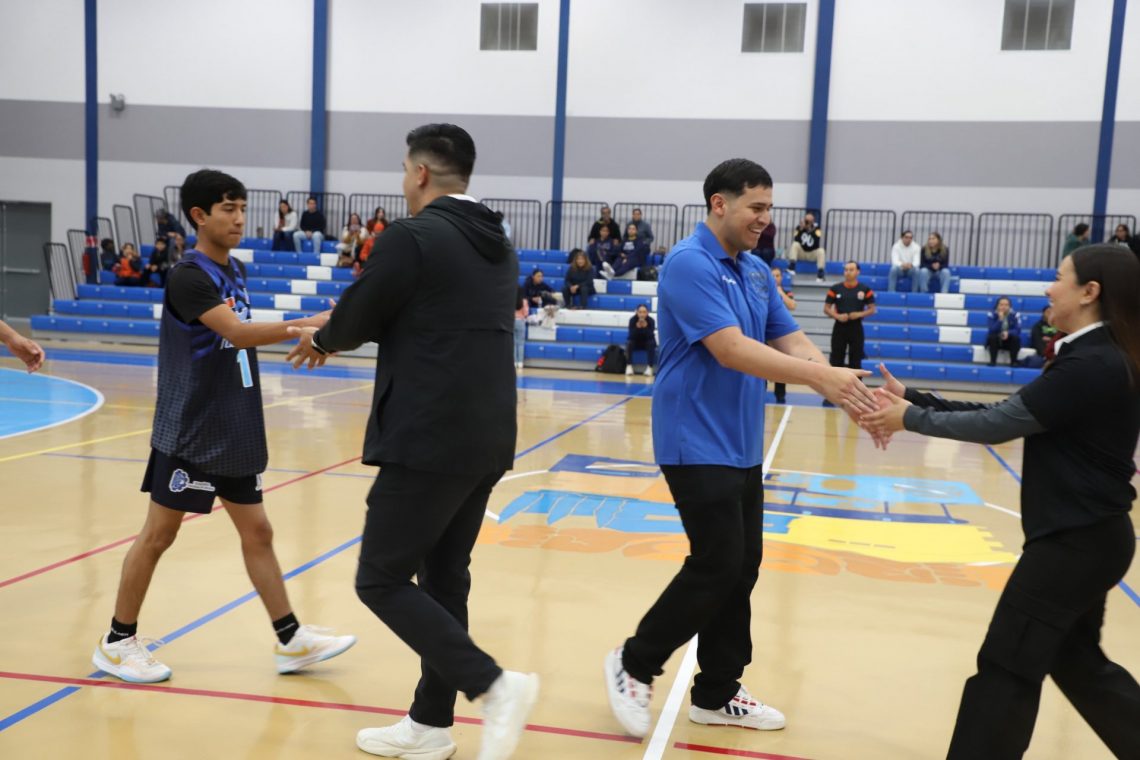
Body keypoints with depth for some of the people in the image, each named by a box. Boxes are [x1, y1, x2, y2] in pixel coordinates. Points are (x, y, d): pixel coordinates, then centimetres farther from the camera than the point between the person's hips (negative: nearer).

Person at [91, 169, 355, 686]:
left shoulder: (235, 270, 11)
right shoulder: (188, 276, -15)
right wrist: (308, 324, -35)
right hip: (188, 432, -8)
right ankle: (117, 641, 19)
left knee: (257, 532, 9)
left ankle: (291, 640, 15)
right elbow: (238, 333, -29)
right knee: (158, 536, 3)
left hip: (235, 432, 8)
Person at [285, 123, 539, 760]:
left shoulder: (412, 237, -12)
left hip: (431, 440, -8)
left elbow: (358, 317, -4)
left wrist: (323, 340, 20)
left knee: (382, 580, 2)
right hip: (487, 439, 9)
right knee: (443, 578, 16)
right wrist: (340, 336, 25)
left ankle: (493, 685, -7)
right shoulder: (500, 246, 13)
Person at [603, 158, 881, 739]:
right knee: (717, 566, -7)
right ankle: (634, 664, 13)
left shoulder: (757, 273, 12)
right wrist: (825, 377, -30)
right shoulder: (689, 263, -16)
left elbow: (791, 344, 6)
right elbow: (731, 351, -26)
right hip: (697, 445, -8)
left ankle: (717, 694, 23)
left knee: (741, 568, 10)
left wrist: (849, 393, -11)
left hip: (741, 447, 8)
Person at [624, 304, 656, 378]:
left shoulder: (651, 321, -20)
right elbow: (631, 335, -24)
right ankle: (629, 366, -24)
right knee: (629, 343, -29)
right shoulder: (632, 320, -19)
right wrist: (637, 327, -39)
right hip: (635, 342, 0)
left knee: (652, 343, -31)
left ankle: (650, 367, -29)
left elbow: (650, 336, -27)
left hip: (647, 343, 0)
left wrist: (645, 327, -41)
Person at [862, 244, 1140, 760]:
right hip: (1087, 535, 10)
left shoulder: (1092, 366, -22)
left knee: (1007, 666, -1)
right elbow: (1006, 416, 8)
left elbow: (998, 425, -20)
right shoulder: (1098, 359, 10)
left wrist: (911, 418, -9)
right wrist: (916, 401, 3)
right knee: (1076, 660, 23)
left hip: (1076, 540, -10)